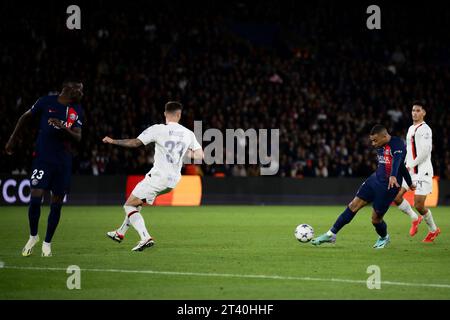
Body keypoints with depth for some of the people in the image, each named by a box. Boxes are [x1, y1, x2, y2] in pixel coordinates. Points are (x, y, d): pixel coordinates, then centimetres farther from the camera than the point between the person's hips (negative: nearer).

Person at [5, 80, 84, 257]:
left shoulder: (77, 110, 6)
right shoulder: (46, 102, -3)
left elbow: (77, 137, 0)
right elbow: (26, 117, 10)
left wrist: (63, 128, -20)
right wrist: (12, 139, 12)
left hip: (63, 162, 3)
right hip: (43, 158, -3)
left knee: (56, 204, 3)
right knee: (35, 197, -14)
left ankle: (47, 242, 17)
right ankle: (33, 236, 8)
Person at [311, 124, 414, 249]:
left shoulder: (397, 144, -16)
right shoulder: (380, 147, 9)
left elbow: (397, 161, -37)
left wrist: (393, 176, -58)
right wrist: (409, 182, 35)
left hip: (389, 186, -8)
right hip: (375, 179, 8)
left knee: (376, 218, -1)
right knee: (353, 205, 1)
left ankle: (384, 238, 33)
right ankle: (331, 234, 6)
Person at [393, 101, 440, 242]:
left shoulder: (424, 129, -11)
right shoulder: (411, 129, 17)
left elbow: (425, 151, -19)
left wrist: (411, 165, -17)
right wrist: (406, 165, 16)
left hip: (422, 171, -8)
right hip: (409, 170, 8)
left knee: (419, 205, -9)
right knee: (396, 196, -5)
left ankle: (433, 229, 15)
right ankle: (415, 218, 16)